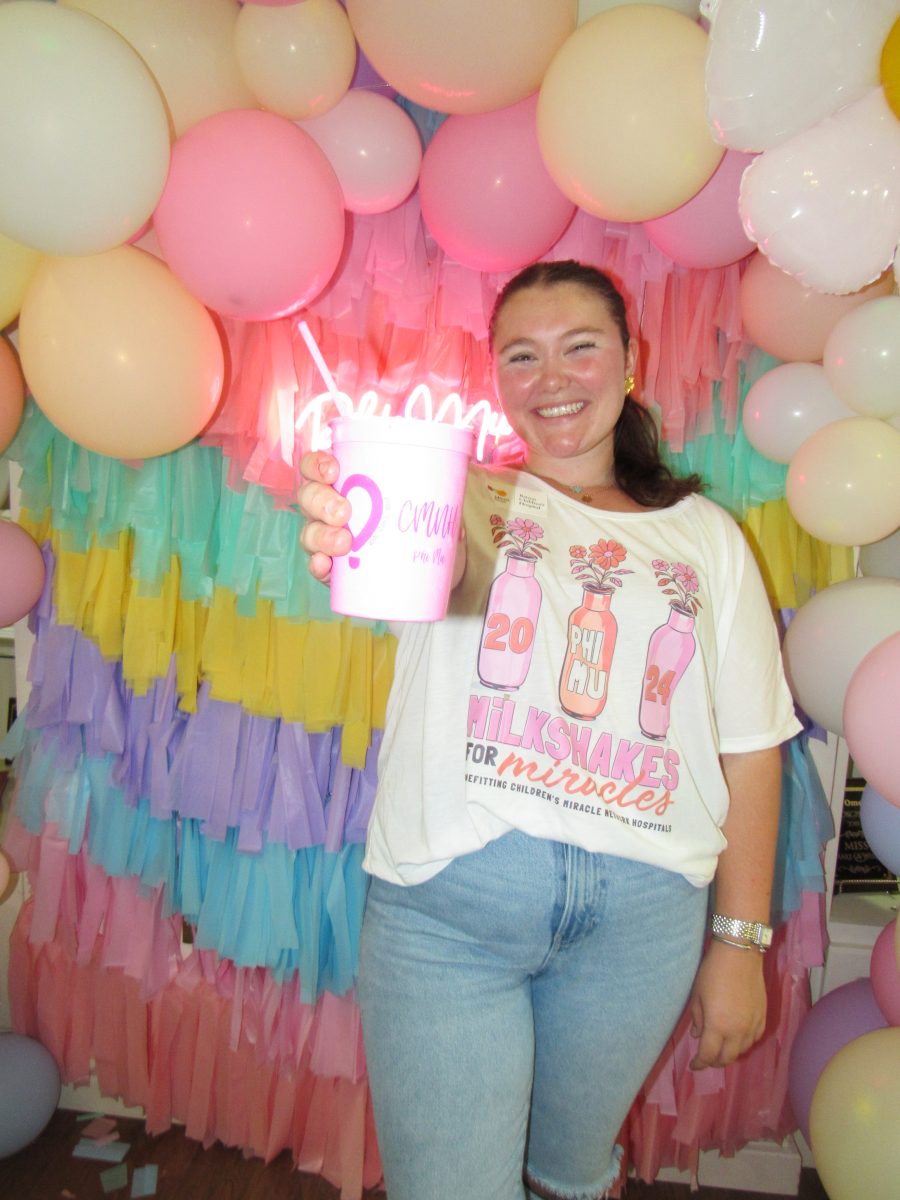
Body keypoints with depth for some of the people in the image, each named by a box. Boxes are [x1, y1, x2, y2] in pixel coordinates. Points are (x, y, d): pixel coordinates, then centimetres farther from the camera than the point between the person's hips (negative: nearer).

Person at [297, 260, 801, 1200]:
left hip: (645, 907, 3)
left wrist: (741, 941, 6)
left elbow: (749, 745, 7)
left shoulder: (703, 533, 8)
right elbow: (442, 557, -24)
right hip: (446, 893, -2)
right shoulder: (473, 493, 2)